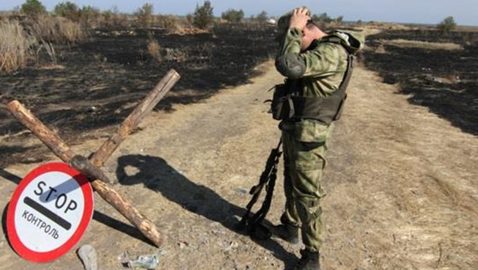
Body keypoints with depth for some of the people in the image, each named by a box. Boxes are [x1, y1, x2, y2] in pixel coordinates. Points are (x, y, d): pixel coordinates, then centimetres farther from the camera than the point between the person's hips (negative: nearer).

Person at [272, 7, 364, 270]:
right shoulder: (318, 49, 9)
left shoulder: (331, 52, -23)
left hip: (307, 136, -10)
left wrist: (292, 29, -23)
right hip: (294, 130, 10)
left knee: (307, 194, 1)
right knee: (291, 183, 24)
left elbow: (288, 66, -33)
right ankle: (290, 226, 46)